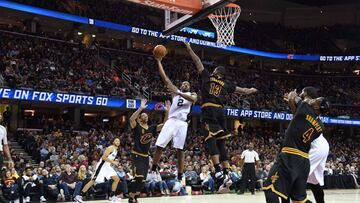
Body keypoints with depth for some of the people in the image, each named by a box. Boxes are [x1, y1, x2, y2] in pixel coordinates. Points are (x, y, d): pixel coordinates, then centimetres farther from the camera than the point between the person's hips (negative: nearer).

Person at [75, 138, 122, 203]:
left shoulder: (116, 150, 15)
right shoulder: (111, 148, -14)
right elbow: (104, 157, -23)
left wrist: (114, 162, 13)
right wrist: (112, 162, -21)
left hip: (108, 166, 9)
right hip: (102, 166, -9)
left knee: (117, 179, 2)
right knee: (93, 181, -10)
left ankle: (112, 196, 8)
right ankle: (79, 196, -7)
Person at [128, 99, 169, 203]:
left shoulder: (152, 128, 10)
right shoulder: (136, 127, -7)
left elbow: (164, 125, 3)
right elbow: (131, 119, -28)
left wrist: (167, 112, -10)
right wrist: (141, 108, -37)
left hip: (146, 156, 7)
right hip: (137, 155, -7)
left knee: (142, 180, 8)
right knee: (139, 178, -18)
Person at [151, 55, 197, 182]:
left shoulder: (192, 94, 15)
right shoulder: (176, 91, 20)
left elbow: (193, 99, -12)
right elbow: (165, 78, 11)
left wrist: (179, 93, -23)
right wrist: (158, 62, 5)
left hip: (182, 123, -2)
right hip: (171, 121, 2)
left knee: (180, 150, -4)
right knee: (159, 146, -4)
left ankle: (180, 177, 1)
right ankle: (153, 170, 9)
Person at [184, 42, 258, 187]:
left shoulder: (208, 76, 13)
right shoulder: (226, 84, 20)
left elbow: (198, 62, 18)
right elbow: (243, 91, 31)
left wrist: (189, 50, 29)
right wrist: (252, 90, 51)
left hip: (209, 111, -4)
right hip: (220, 111, 4)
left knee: (210, 140, -12)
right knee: (221, 142, 9)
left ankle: (218, 170, -26)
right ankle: (226, 172, 4)